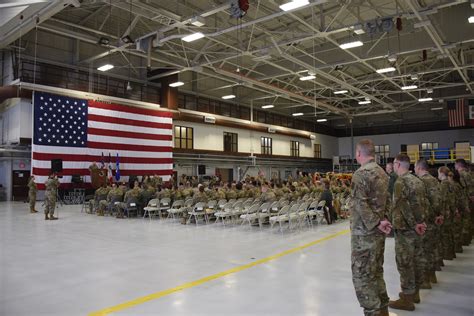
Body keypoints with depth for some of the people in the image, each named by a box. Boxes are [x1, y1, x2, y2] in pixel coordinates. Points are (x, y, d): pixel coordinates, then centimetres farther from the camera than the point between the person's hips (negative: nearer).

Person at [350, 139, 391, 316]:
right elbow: (386, 201, 13)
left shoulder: (361, 174, -16)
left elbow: (360, 205, -23)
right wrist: (383, 221, 5)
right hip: (378, 231, 9)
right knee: (376, 272, 19)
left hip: (364, 232, -9)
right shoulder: (382, 173, 11)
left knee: (362, 275, 0)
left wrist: (376, 223, -16)